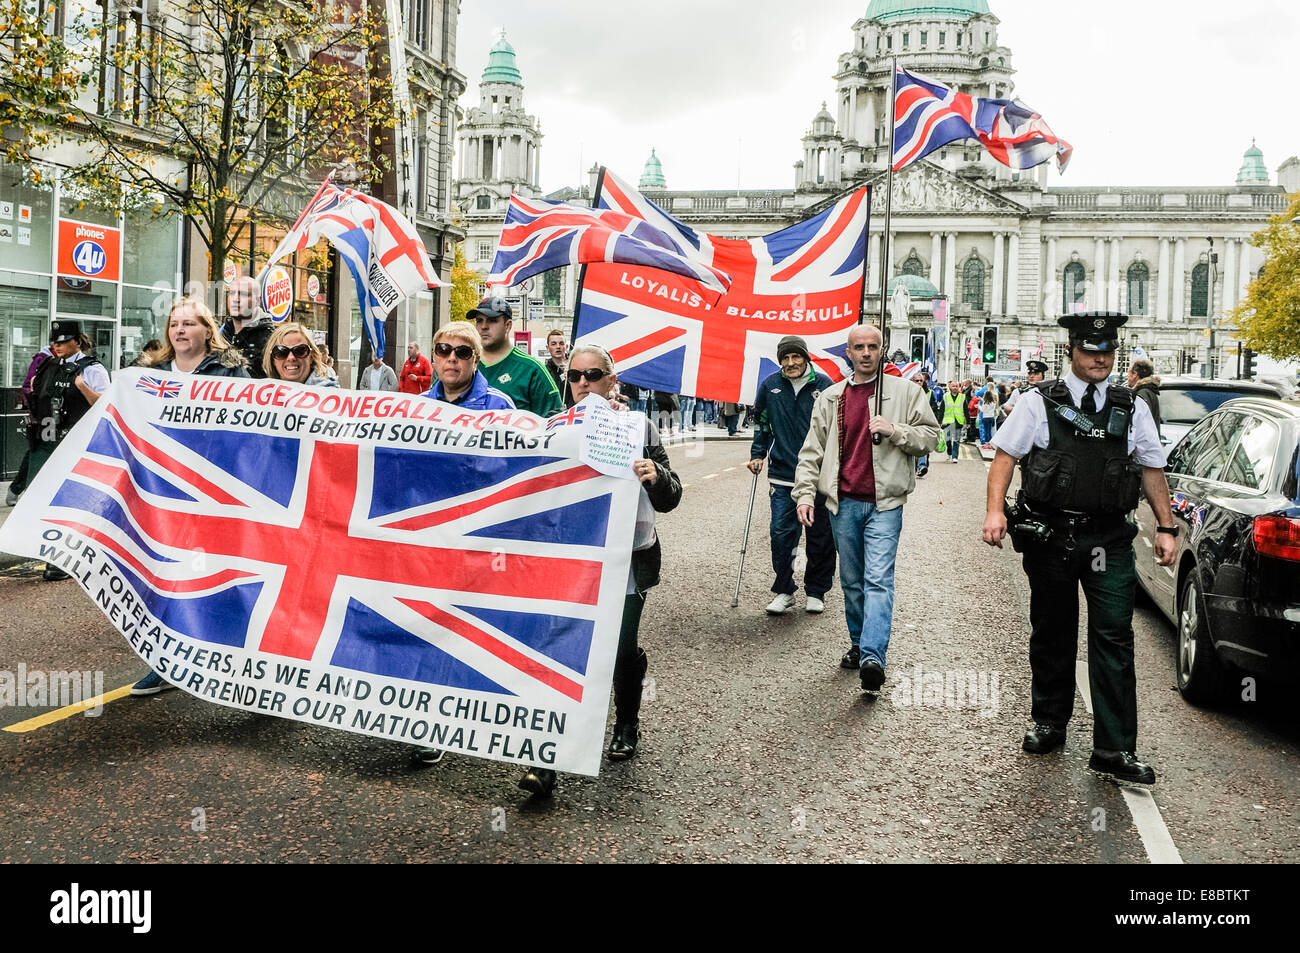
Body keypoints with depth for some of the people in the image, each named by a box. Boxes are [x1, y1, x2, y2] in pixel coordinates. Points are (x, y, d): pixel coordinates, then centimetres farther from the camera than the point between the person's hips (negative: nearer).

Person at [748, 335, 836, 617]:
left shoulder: (824, 385, -3)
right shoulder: (770, 385, 4)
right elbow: (762, 423, 18)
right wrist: (757, 454, 10)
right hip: (782, 474, 1)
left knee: (820, 535, 8)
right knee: (781, 532, -3)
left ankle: (816, 591, 23)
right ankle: (784, 591, 12)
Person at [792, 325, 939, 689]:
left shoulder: (905, 392, 3)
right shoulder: (830, 398, 10)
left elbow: (930, 436, 3)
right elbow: (812, 451, 11)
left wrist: (895, 430, -14)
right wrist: (805, 493, 0)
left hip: (884, 502, -3)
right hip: (843, 503, 4)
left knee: (878, 578, -14)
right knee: (851, 580, 13)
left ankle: (872, 657, -22)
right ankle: (858, 642, 28)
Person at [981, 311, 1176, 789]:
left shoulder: (1132, 409, 10)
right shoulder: (1039, 402, 2)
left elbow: (1152, 469, 15)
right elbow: (1005, 456, -2)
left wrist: (1167, 527, 9)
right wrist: (995, 510, -14)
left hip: (1108, 539, 1)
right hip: (1048, 535, -1)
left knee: (1113, 638, -5)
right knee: (1051, 635, 12)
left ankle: (1114, 750, -1)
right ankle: (1049, 723, 29)